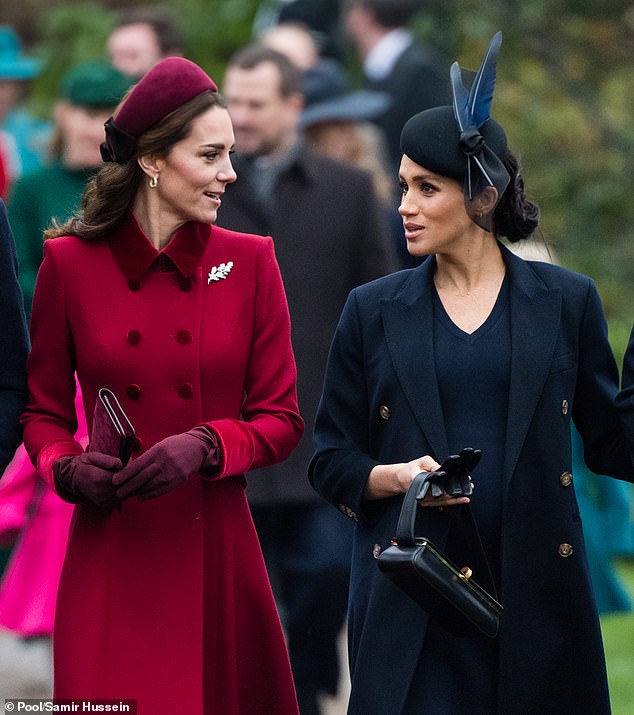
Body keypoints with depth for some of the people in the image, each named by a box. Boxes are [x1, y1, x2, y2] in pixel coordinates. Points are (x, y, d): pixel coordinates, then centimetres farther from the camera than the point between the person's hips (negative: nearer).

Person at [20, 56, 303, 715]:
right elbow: (42, 411, 10)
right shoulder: (69, 263, 1)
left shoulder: (249, 262, 4)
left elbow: (281, 419, 4)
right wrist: (67, 468, -11)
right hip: (110, 556, -1)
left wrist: (206, 446, -14)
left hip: (217, 555, 1)